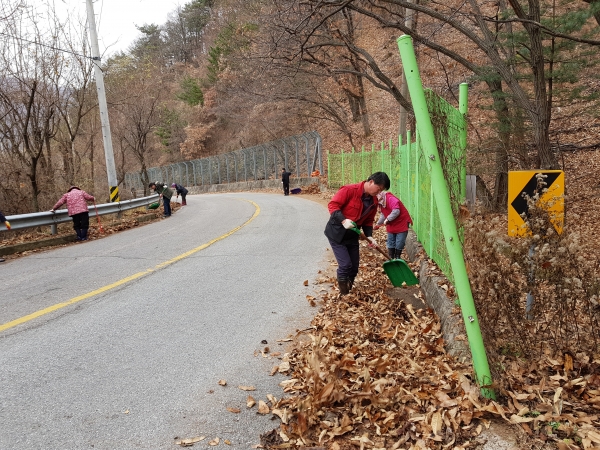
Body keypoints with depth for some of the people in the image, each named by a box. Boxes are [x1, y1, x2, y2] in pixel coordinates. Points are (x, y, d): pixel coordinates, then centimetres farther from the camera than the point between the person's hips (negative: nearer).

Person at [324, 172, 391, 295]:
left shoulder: (373, 201, 2)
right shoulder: (350, 190, -19)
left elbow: (368, 221, 11)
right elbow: (332, 205, -20)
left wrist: (369, 236, -5)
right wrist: (343, 220, -33)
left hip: (352, 235, 7)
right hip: (336, 233, -7)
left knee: (354, 267, 8)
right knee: (345, 265, -12)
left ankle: (348, 292, 27)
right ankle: (344, 295, 4)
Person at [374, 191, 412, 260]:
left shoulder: (390, 199, -26)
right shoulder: (381, 202, 3)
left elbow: (396, 211, -35)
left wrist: (387, 220, -29)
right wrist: (378, 223, 11)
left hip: (401, 223, -8)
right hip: (391, 225, 8)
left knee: (399, 244, -1)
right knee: (390, 243, 11)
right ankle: (391, 259, 19)